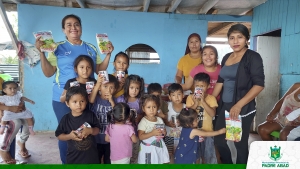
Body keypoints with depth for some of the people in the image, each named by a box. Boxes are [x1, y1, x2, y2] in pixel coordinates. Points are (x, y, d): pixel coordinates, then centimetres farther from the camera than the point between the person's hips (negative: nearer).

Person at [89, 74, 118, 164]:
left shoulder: (114, 100, -3)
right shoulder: (96, 98, -11)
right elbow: (90, 100, -35)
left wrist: (111, 101, -23)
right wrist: (97, 84, -47)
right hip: (96, 138, -2)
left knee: (108, 160, 21)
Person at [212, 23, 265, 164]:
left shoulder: (253, 57, -7)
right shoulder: (226, 57, 11)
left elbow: (259, 85, -15)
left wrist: (239, 105, -23)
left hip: (243, 108, -6)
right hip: (224, 106, 6)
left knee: (240, 143, 7)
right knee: (218, 140, 14)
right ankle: (227, 164, 37)